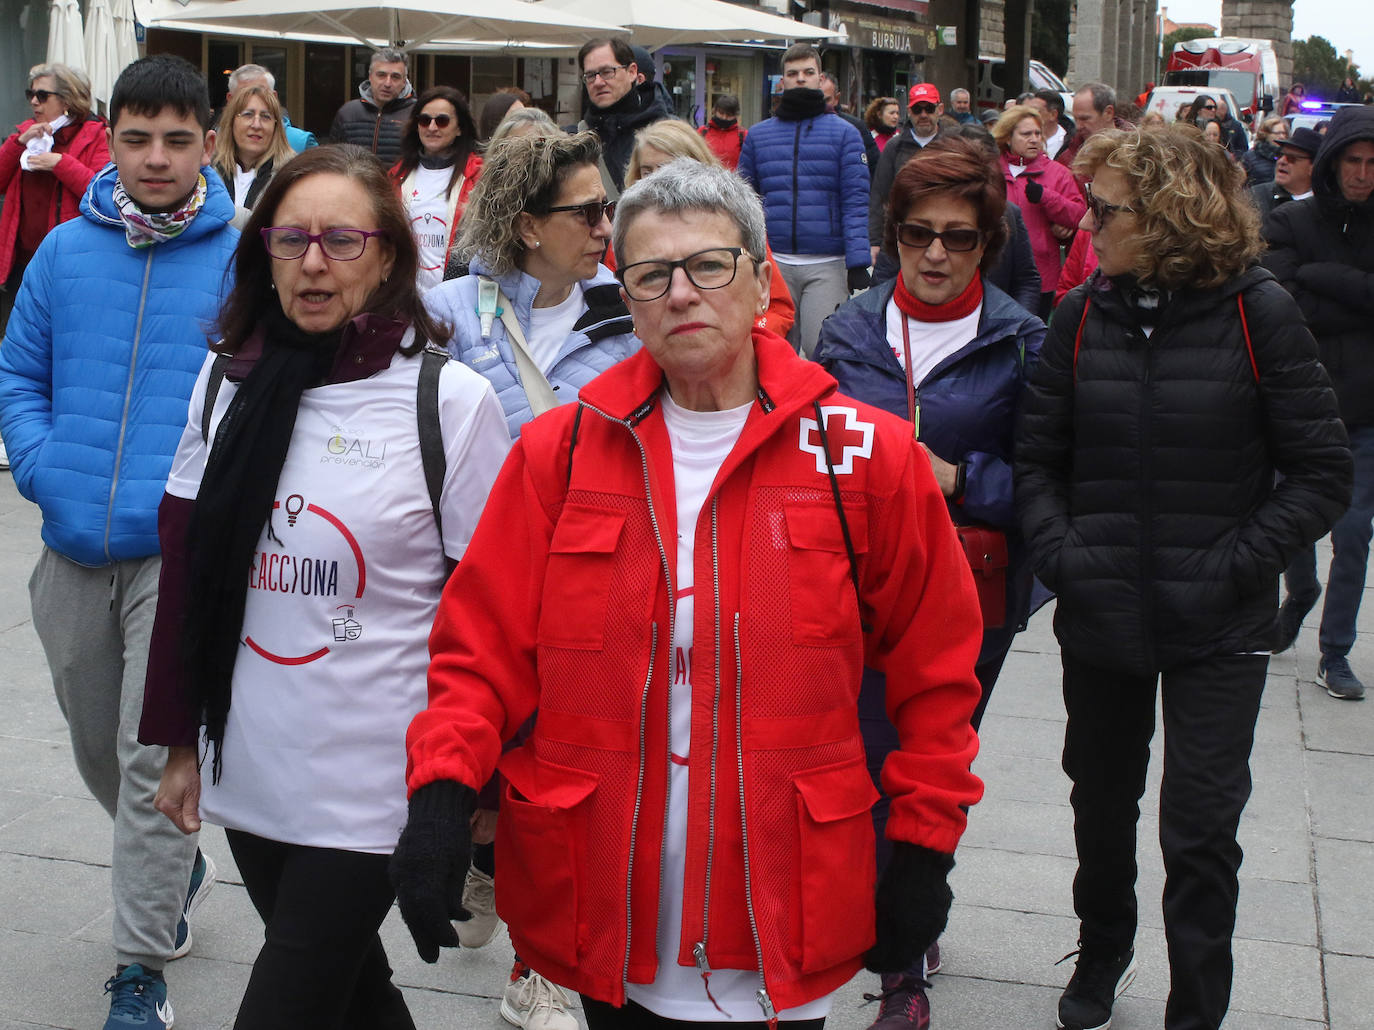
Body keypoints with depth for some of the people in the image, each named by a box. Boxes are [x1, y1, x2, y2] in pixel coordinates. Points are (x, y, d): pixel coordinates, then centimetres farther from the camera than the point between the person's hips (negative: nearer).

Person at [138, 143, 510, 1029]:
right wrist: (181, 742, 12)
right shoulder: (226, 382, 3)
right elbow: (187, 572, 10)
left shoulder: (451, 400, -11)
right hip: (247, 774, 5)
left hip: (371, 790, -5)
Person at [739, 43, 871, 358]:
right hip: (774, 264, 3)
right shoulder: (758, 135, 13)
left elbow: (855, 200, -2)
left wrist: (858, 262, -11)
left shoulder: (844, 133, 5)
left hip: (827, 265, -3)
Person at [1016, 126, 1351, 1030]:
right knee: (1101, 803, 20)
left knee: (1201, 831, 1)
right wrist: (1060, 552, -9)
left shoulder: (1257, 313, -10)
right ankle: (1101, 956, 44)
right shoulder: (1083, 315, -1)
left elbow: (1323, 473, -7)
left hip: (1218, 631, -3)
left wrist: (1237, 565, -15)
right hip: (1101, 617, 4)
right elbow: (1039, 457, 6)